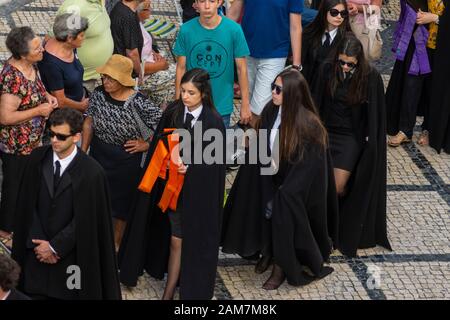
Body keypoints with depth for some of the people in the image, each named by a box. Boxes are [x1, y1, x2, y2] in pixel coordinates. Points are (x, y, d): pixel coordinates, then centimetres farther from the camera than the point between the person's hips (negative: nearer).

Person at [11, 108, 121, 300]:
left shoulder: (91, 172, -18)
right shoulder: (38, 158, -5)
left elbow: (84, 219, -14)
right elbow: (27, 204, -1)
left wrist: (54, 246, -12)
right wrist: (38, 242, -7)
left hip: (71, 252, -3)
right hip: (37, 248, 3)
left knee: (69, 294, 8)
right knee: (34, 294, 10)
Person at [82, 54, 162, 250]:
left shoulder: (137, 103, -24)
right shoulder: (98, 94, -10)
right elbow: (89, 123, 2)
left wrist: (146, 144, -14)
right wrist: (83, 151, 1)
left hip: (126, 162, -4)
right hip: (99, 156, 4)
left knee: (121, 204, 14)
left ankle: (117, 242, 34)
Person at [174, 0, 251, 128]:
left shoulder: (234, 29, -10)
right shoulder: (186, 30, -8)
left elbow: (241, 69, -4)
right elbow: (181, 68, -1)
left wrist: (245, 104, -2)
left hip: (222, 106, -1)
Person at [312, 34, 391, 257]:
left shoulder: (370, 77, -14)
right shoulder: (328, 70, -7)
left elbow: (375, 113, -5)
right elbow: (316, 101, 2)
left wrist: (371, 141, -6)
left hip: (351, 138, -2)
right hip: (326, 132, 2)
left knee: (338, 188, -4)